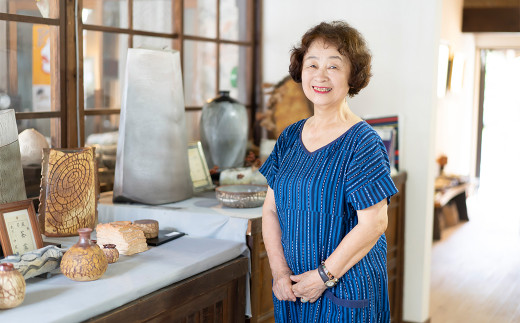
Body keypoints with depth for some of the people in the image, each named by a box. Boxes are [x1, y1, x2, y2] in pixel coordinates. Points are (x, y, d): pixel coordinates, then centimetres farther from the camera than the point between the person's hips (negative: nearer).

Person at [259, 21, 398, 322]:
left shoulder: (362, 142, -13)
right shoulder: (289, 138, 5)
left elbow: (374, 223, -17)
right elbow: (271, 209, 5)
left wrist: (325, 275, -15)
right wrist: (280, 270, -6)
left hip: (347, 290, -5)